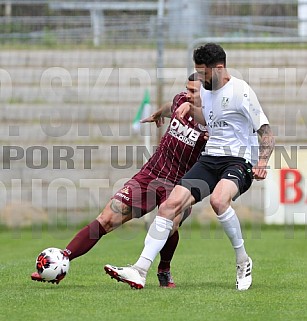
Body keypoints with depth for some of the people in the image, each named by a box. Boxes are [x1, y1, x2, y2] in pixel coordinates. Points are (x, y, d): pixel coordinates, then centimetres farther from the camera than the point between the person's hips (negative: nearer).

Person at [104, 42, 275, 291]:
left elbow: (266, 132, -10)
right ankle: (140, 270, -16)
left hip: (238, 161, -7)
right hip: (209, 159, 7)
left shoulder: (240, 92, -10)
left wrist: (262, 163, -24)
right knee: (171, 204, -12)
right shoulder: (207, 91, 14)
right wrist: (190, 107, 16)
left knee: (218, 199, -38)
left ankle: (243, 262, -17)